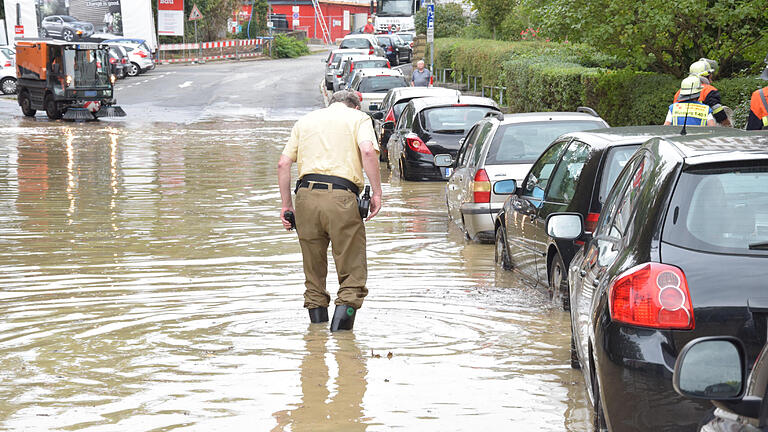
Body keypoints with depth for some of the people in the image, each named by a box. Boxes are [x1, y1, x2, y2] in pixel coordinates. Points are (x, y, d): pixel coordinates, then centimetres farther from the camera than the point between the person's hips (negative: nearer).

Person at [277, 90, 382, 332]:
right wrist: (377, 193, -5)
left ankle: (316, 309, 22)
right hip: (341, 197, -4)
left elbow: (283, 164, 15)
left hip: (306, 194, 4)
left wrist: (286, 204, 18)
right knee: (351, 264, 2)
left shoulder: (305, 120, 23)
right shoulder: (359, 118, 13)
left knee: (313, 260, 18)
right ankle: (347, 303, -16)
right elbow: (368, 151, -8)